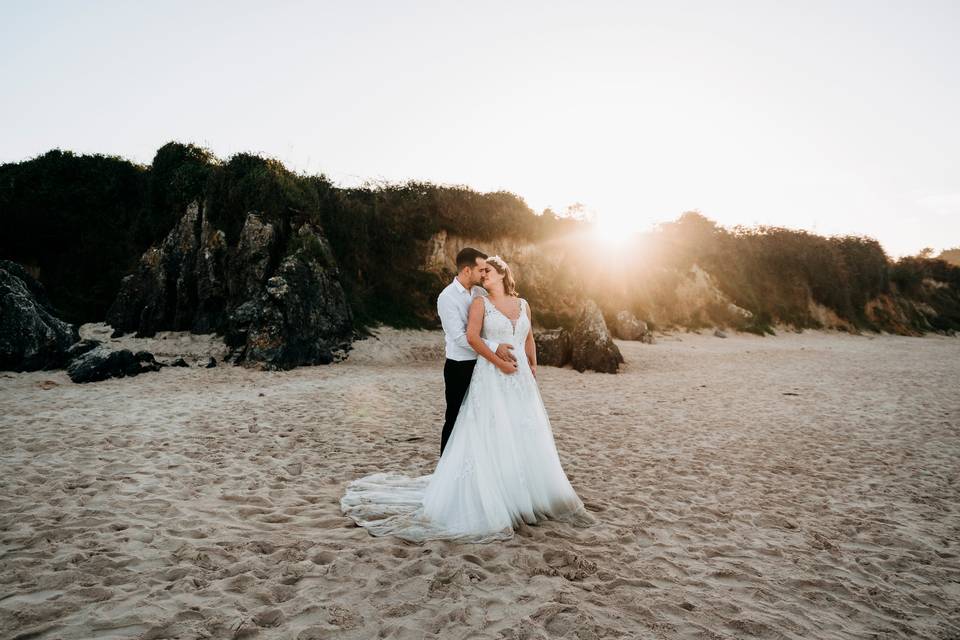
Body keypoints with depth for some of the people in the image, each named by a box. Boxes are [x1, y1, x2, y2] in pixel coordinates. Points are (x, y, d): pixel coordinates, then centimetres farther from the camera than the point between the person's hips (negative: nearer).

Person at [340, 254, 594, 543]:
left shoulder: (523, 304, 14)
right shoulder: (480, 302, 0)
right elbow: (472, 337, -13)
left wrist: (533, 366, 10)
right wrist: (499, 362, -16)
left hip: (521, 380, 5)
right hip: (490, 380, -5)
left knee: (526, 438, 10)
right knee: (489, 440, -3)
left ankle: (528, 498, 26)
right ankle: (491, 502, 7)